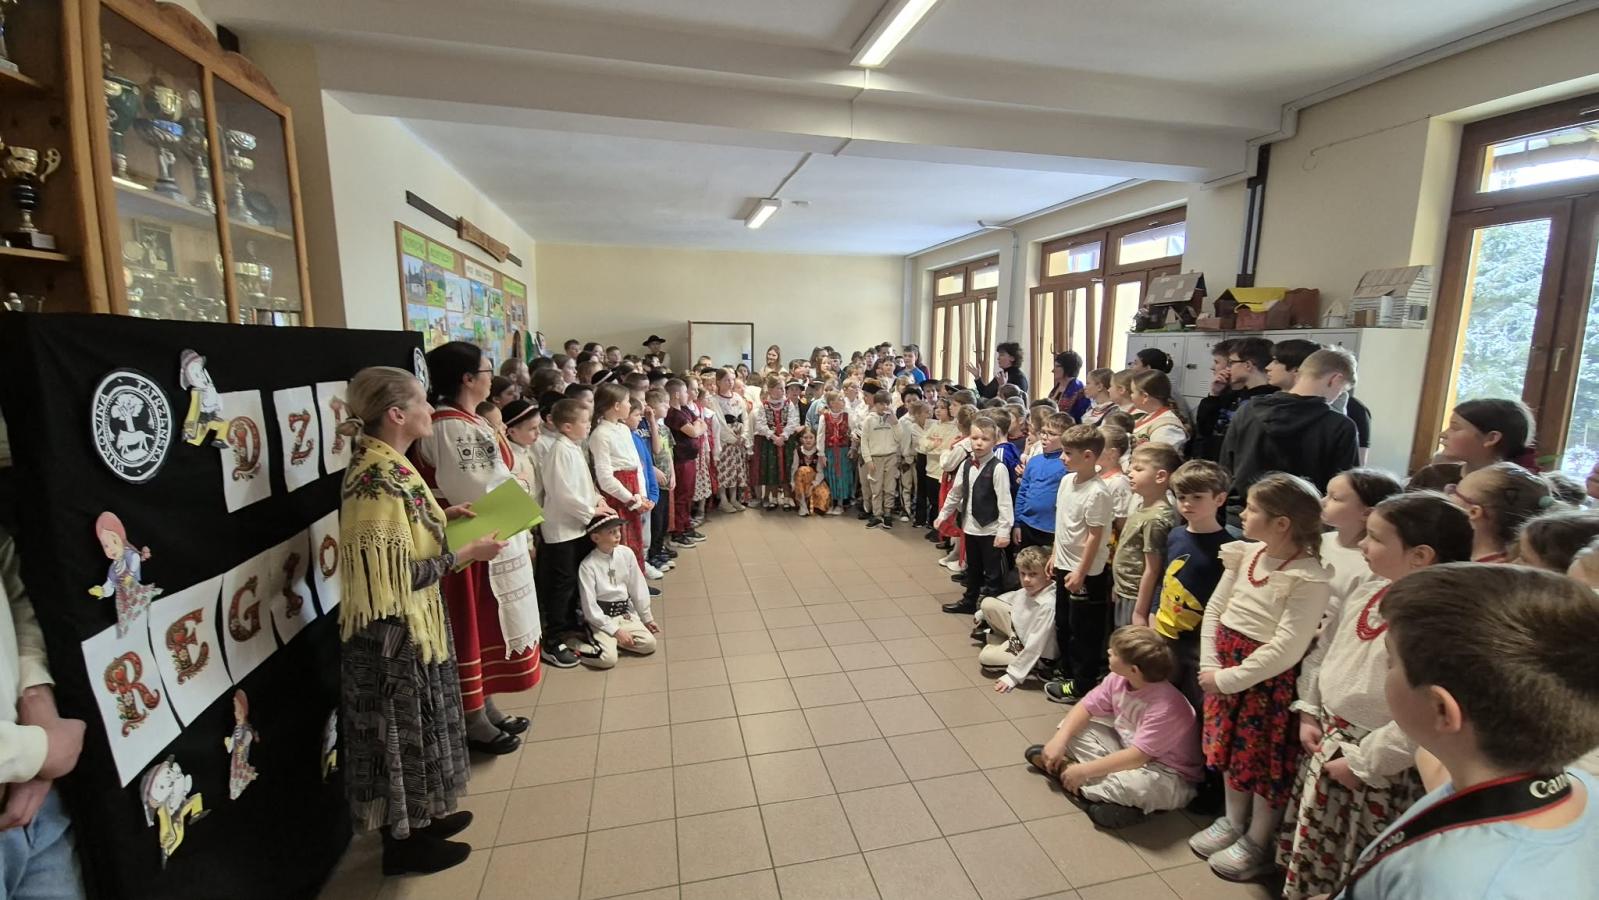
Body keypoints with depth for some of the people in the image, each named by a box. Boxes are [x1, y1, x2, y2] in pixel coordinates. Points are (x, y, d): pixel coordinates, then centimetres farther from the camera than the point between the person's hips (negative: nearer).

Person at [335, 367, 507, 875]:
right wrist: (469, 553, -19)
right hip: (392, 630, -9)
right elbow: (398, 574, -26)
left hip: (408, 624, 9)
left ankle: (419, 816, 41)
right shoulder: (379, 480, -26)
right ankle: (403, 842, 29)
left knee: (414, 726, 22)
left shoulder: (383, 466, 4)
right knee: (402, 730, 9)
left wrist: (442, 517, 5)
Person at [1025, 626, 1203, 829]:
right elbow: (1086, 707, -5)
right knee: (1070, 727, -2)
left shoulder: (1165, 706, -33)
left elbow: (1136, 756, -35)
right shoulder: (1118, 679, -12)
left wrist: (1084, 770, -31)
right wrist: (1060, 739, -20)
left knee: (1133, 783, -40)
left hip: (1170, 777, -7)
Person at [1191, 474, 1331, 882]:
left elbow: (1286, 649, -23)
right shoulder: (1244, 553, -1)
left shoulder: (1309, 578, -21)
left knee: (1265, 760, 11)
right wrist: (1210, 666, -4)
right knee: (1231, 749, 21)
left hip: (1268, 679, -6)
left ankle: (1257, 843, 31)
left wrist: (1228, 679, -17)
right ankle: (1233, 821, 41)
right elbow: (1214, 609, 4)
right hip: (1225, 667, 7)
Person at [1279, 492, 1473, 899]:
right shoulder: (1367, 592, 1)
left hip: (1379, 766, -7)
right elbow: (1322, 652, 10)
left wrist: (1363, 763, -18)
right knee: (1310, 839, 24)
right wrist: (1309, 713, 7)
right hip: (1327, 739, 7)